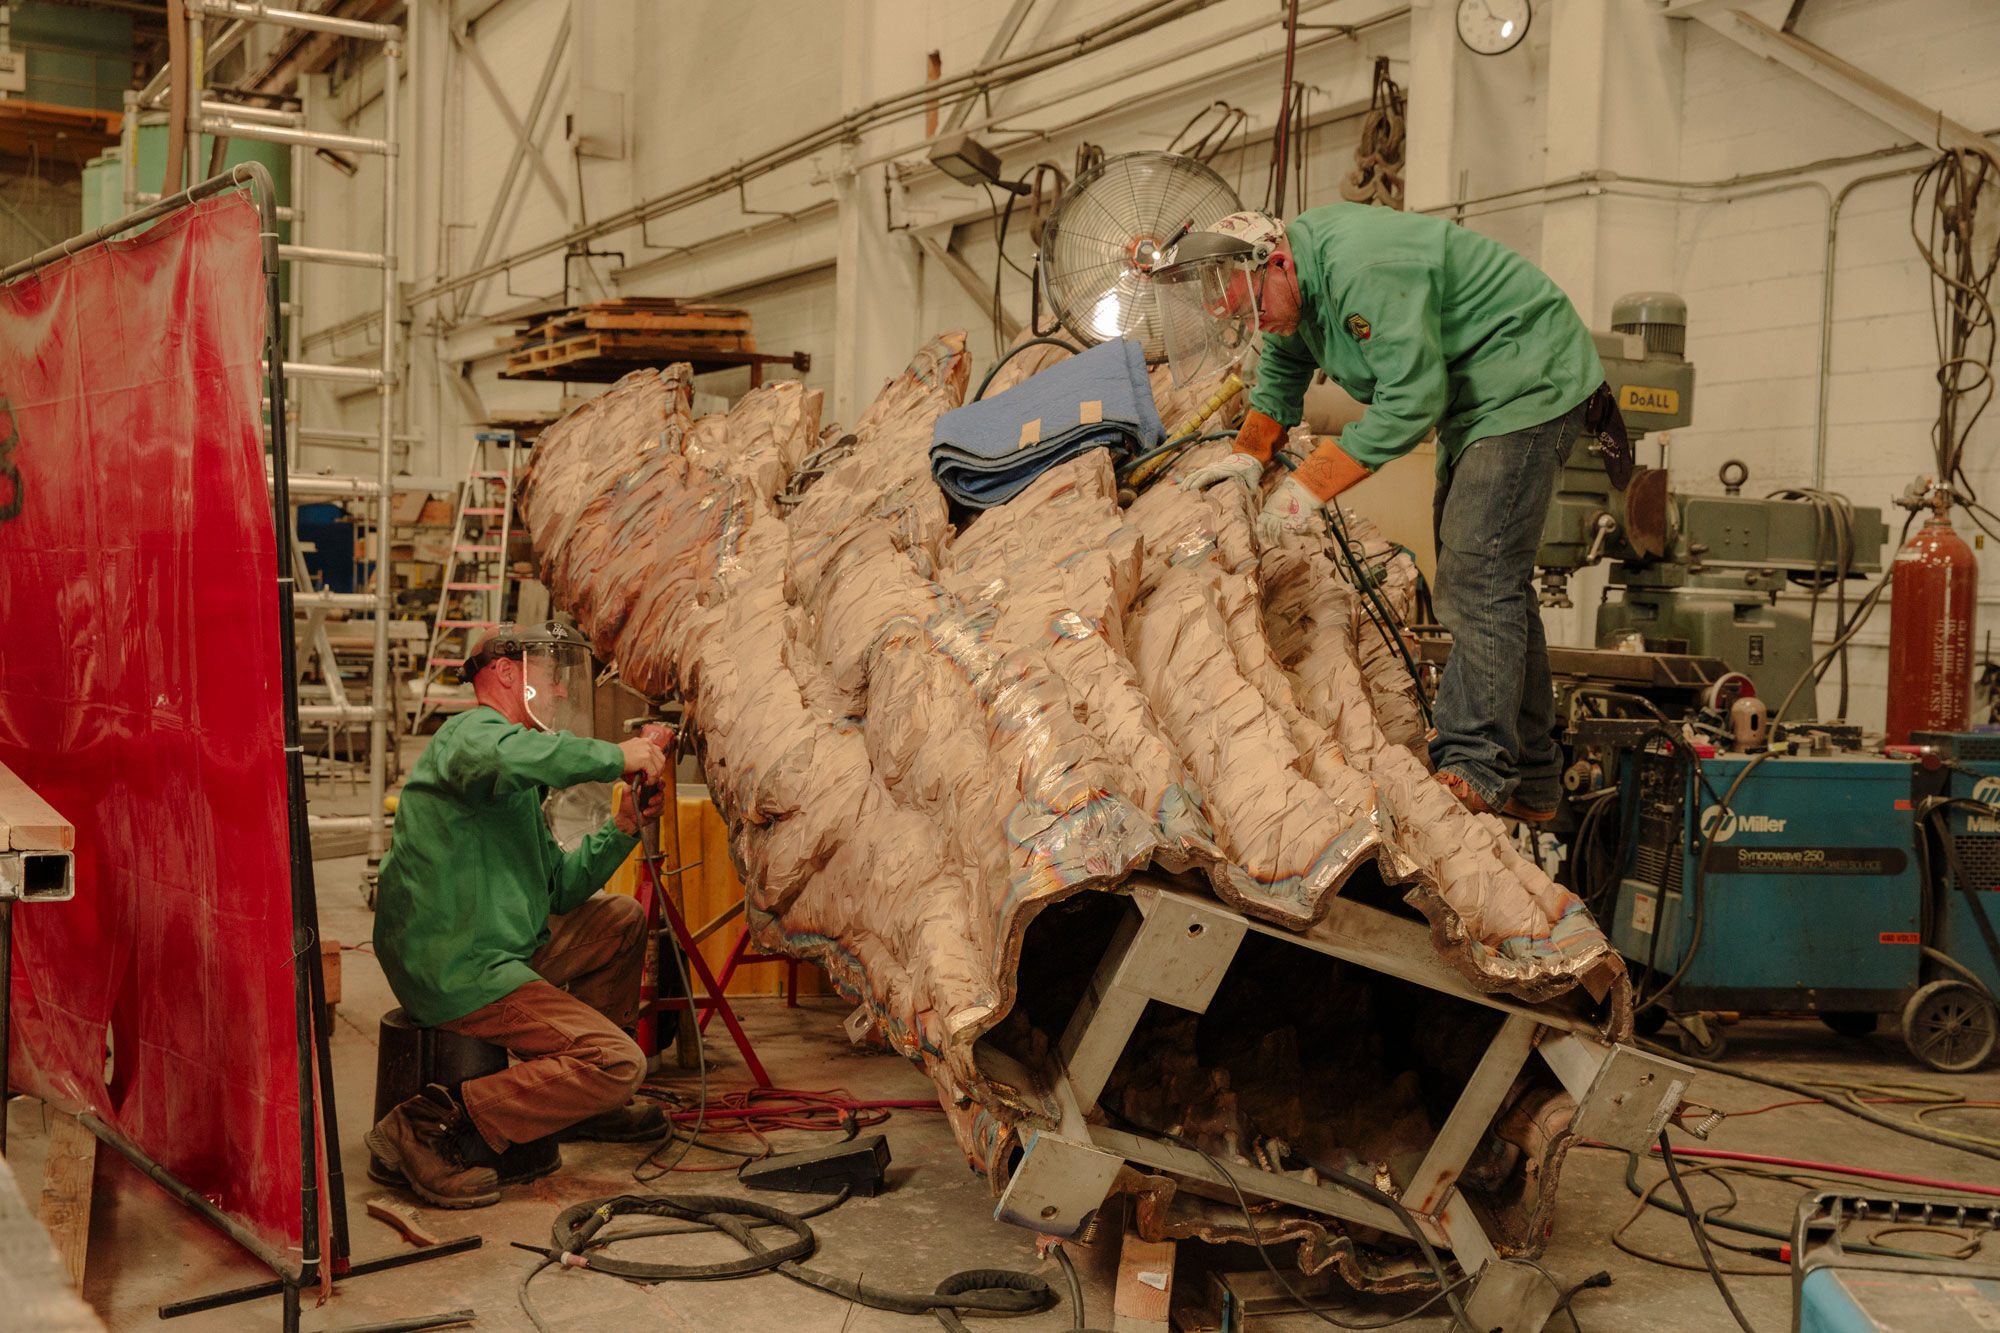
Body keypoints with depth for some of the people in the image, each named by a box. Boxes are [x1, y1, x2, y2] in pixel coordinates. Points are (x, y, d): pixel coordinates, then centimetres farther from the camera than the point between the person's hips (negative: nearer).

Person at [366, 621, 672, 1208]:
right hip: (455, 968, -11)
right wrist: (613, 756, -26)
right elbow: (503, 758, -37)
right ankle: (435, 1125, -17)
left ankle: (586, 1104, 26)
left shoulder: (518, 786, 25)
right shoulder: (473, 730, -9)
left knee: (620, 919, 24)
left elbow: (556, 889, 22)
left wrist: (619, 832, 10)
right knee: (617, 1063, -16)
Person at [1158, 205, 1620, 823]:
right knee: (1488, 584, 11)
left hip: (1528, 384, -10)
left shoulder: (1363, 269, -30)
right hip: (1473, 399, 10)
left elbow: (1411, 398, -29)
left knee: (1479, 580, -19)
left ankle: (1473, 769, -19)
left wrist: (1311, 483, -26)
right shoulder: (1296, 282, 2)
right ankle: (1530, 782, 17)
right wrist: (1249, 453, 8)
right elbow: (1281, 374, 21)